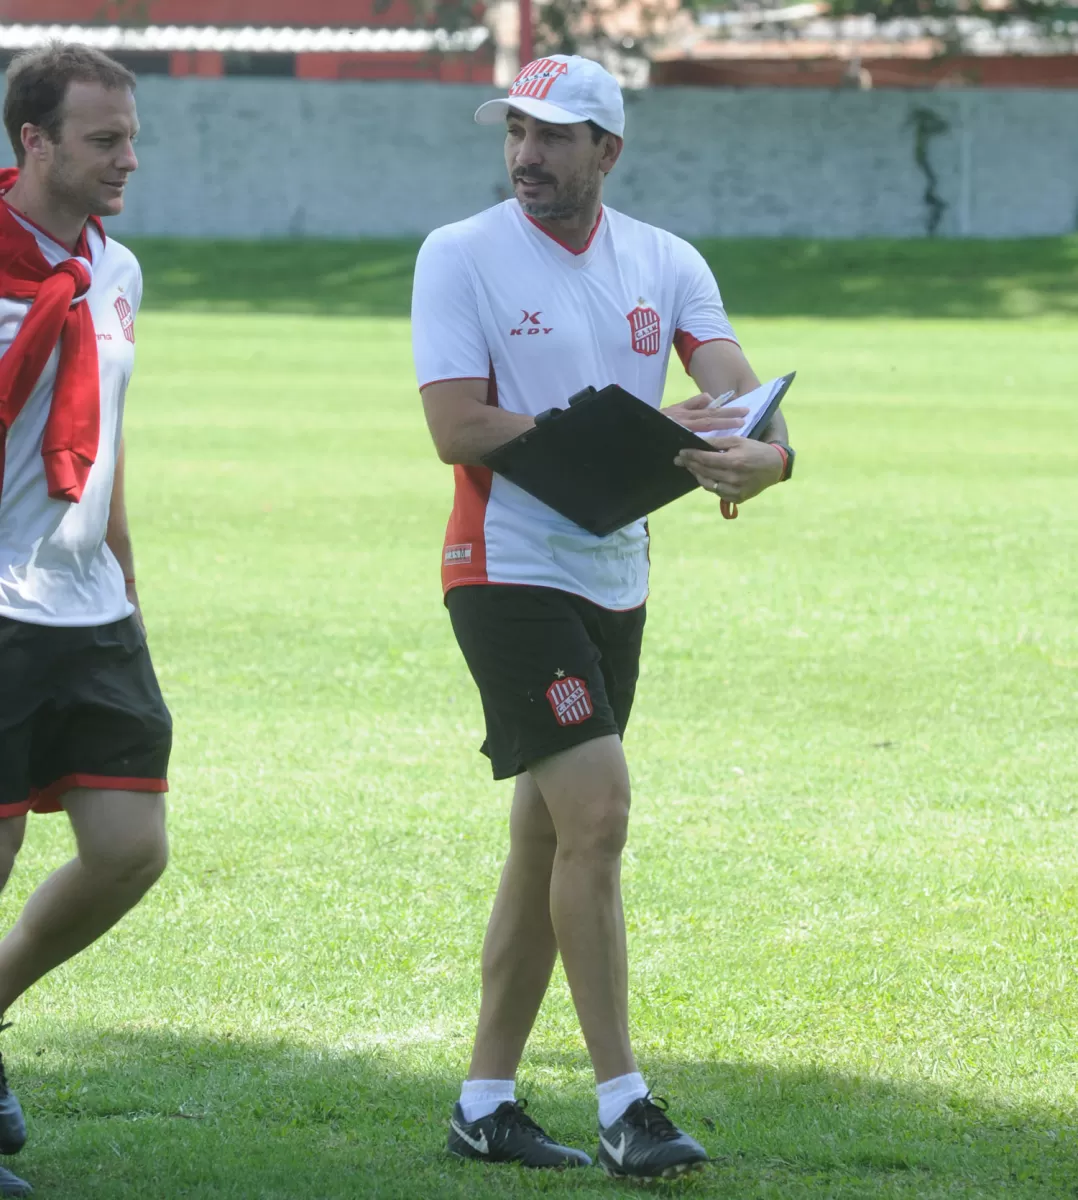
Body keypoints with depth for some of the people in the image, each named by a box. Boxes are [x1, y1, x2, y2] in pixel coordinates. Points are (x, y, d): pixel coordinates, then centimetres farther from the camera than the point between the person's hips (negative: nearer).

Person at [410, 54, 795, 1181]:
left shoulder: (664, 263, 8)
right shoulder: (459, 256, -6)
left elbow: (733, 380, -5)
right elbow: (457, 427, -16)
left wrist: (766, 449, -29)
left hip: (614, 581, 6)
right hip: (508, 571, -6)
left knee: (547, 838, 10)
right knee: (597, 812, -16)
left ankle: (485, 1102, 18)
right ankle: (621, 1102, -13)